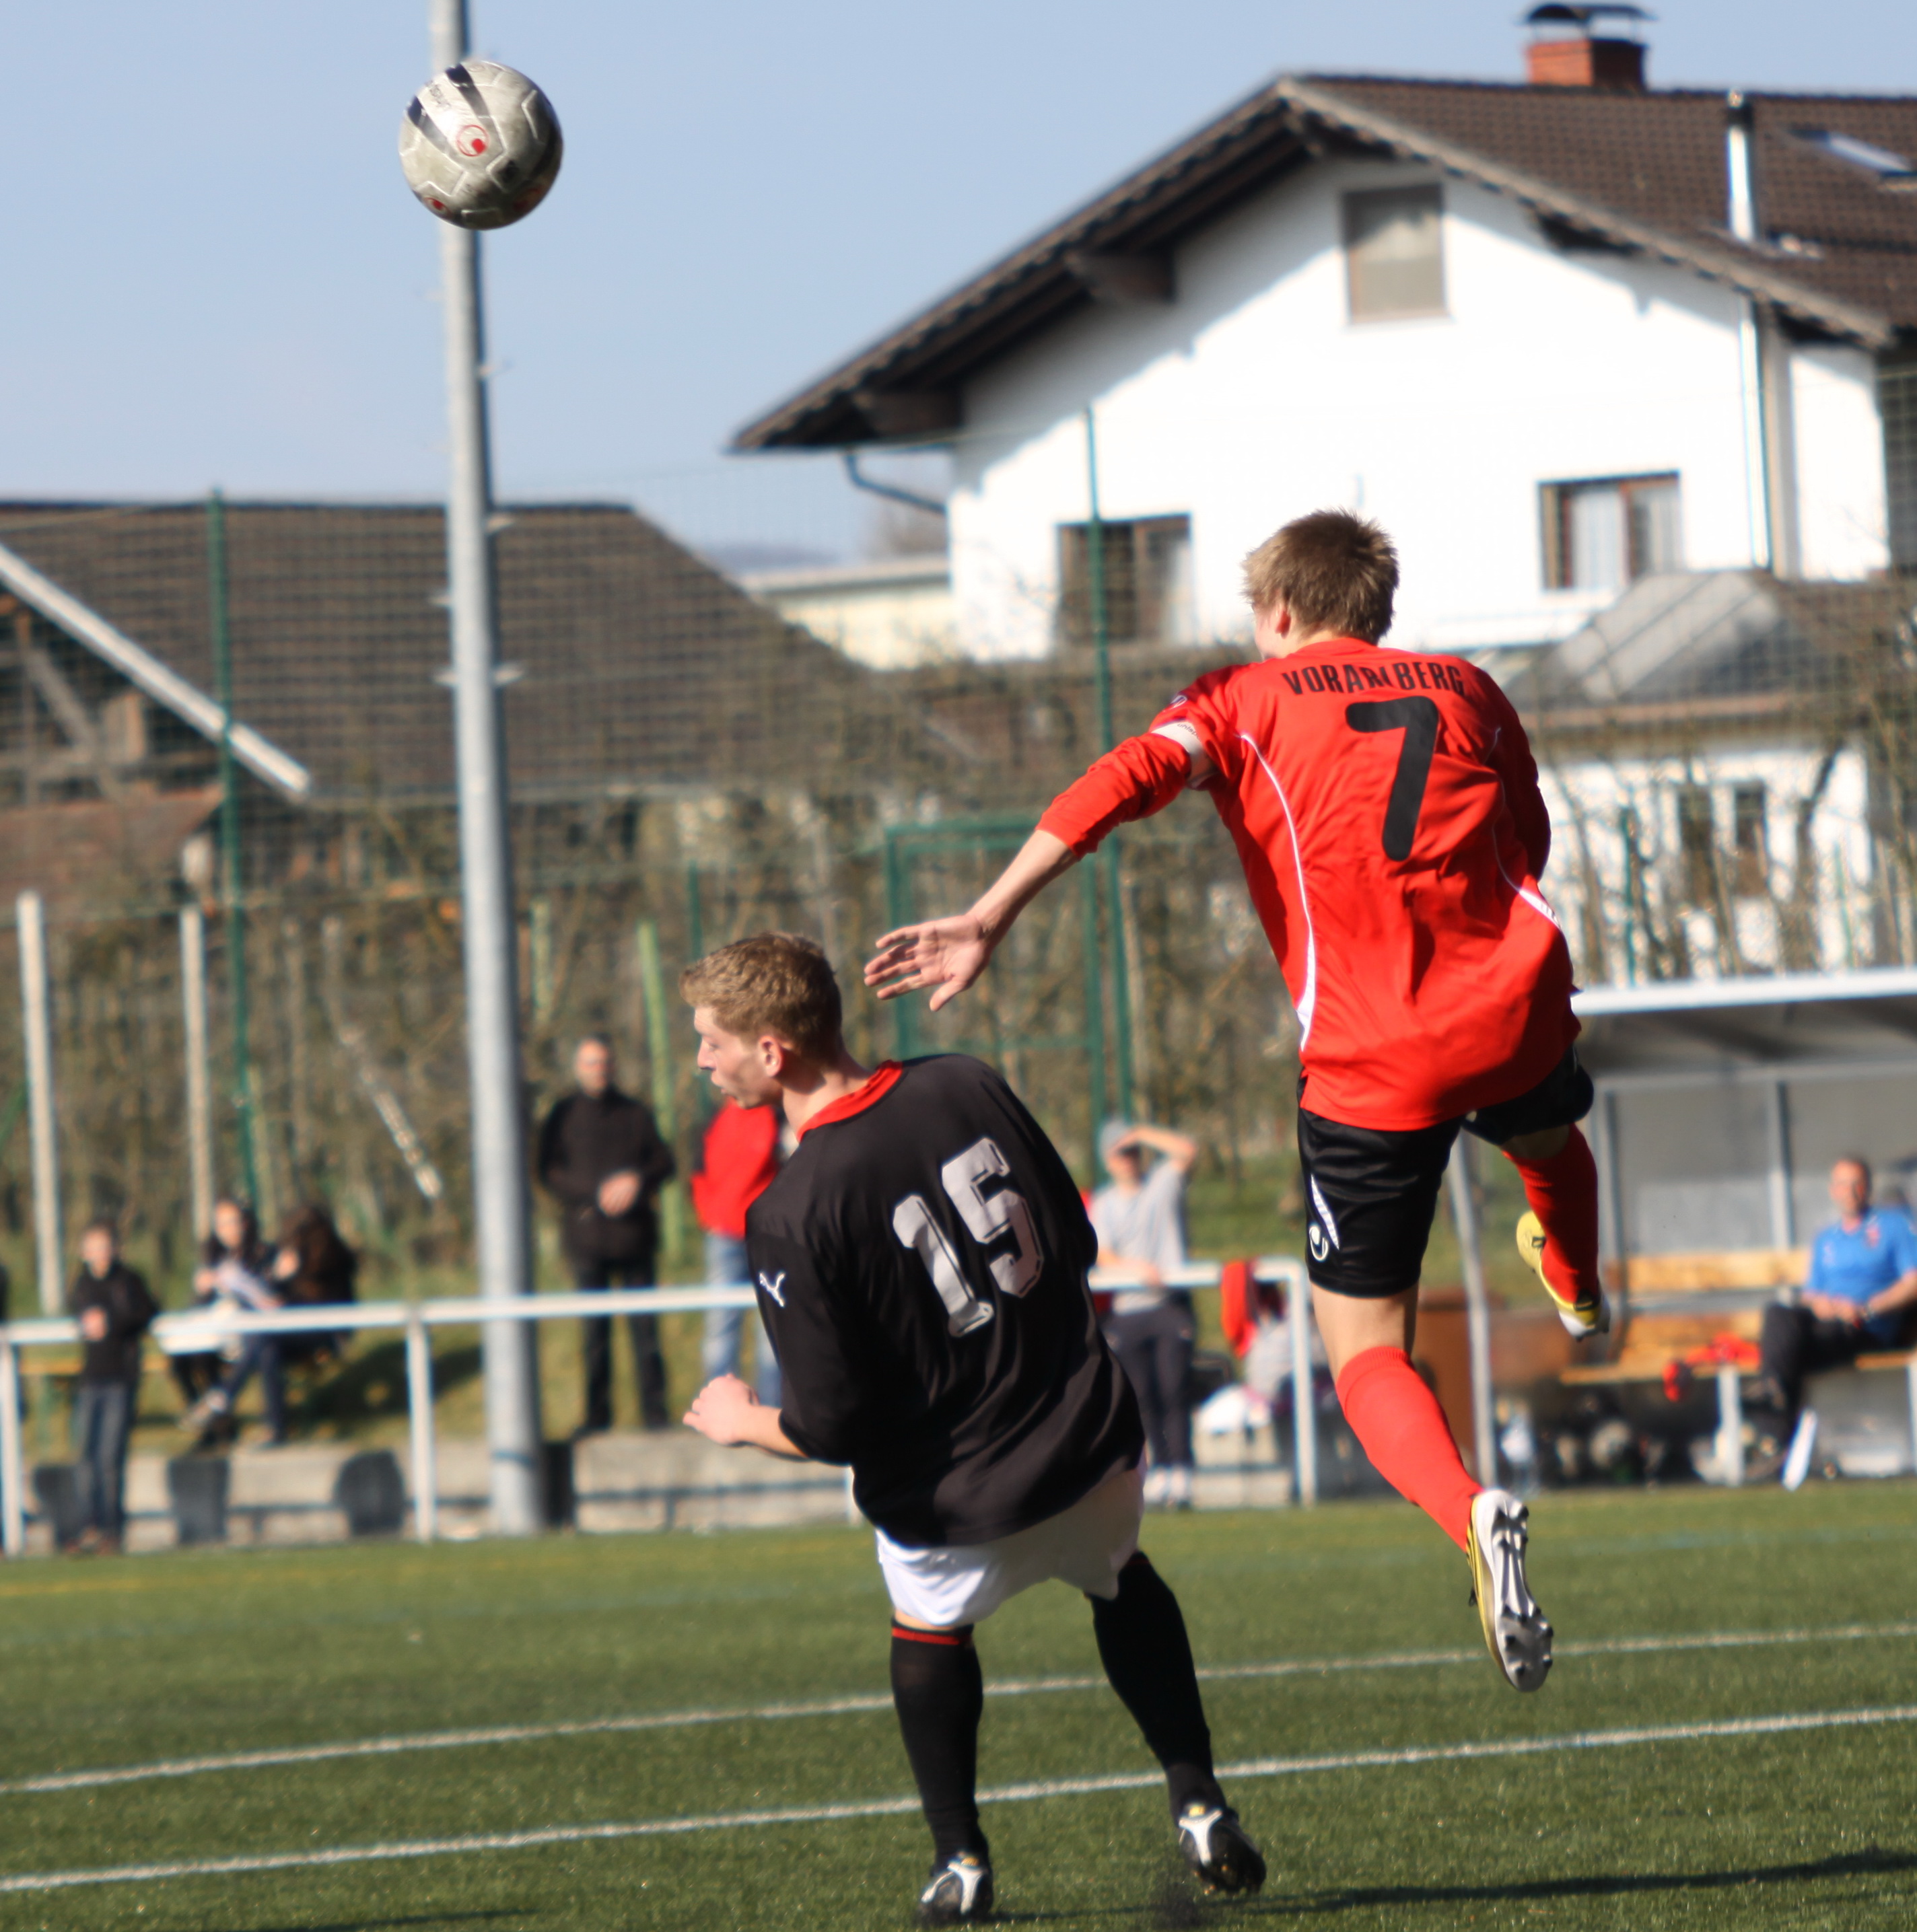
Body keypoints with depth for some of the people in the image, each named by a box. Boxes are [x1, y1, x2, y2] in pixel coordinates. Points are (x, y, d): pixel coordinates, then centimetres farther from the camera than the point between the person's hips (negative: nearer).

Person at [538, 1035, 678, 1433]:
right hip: (586, 1233, -1)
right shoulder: (562, 1117, 5)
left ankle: (655, 1411, 6)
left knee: (644, 1326, 1)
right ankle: (597, 1416, 6)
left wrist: (637, 1181, -12)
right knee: (594, 1329, 1)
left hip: (635, 1233, 1)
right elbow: (551, 1173, -3)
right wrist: (597, 1192, -16)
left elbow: (665, 1162, 9)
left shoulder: (635, 1113, 11)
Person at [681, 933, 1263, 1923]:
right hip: (1095, 1445, 4)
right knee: (1124, 1587, 35)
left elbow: (831, 1426, -18)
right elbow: (1076, 1239, 6)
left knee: (927, 1628, 30)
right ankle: (1199, 1808, 30)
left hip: (956, 1506, -4)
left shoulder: (791, 1218, -22)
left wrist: (740, 1421, 2)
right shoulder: (966, 1087, -7)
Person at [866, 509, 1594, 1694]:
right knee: (1550, 1142, 40)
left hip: (1368, 1068, -3)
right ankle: (1581, 1294, 68)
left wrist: (992, 919, -21)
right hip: (1512, 1012, 3)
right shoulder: (1465, 689, 14)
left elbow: (1128, 781, -13)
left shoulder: (1245, 703, 5)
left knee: (1366, 1352, 4)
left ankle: (1472, 1515, -23)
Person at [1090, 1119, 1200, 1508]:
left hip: (1170, 1304, -2)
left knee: (1173, 1389, -11)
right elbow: (1103, 1257, 0)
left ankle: (1180, 1473, -13)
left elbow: (1188, 1151, -8)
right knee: (1143, 1395, -1)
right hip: (1127, 1311, 2)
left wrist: (1142, 1134, -4)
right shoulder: (1103, 1203, 14)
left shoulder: (1162, 1184, 10)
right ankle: (1160, 1466, 6)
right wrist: (1136, 1267, -19)